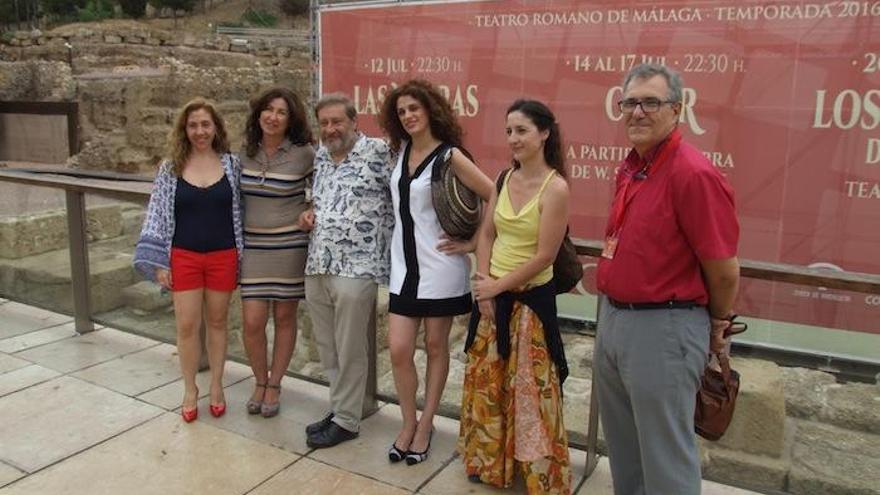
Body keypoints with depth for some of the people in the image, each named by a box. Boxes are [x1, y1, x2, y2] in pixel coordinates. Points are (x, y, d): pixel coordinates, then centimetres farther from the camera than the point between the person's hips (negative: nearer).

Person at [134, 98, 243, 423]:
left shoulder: (231, 164, 0)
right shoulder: (171, 168, -1)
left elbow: (240, 210, 3)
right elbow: (157, 215, 0)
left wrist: (243, 254, 1)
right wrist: (158, 262, -4)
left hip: (223, 256, 0)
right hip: (184, 257, 0)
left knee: (217, 322, 12)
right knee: (187, 326, 4)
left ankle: (217, 387, 27)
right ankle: (190, 390, 22)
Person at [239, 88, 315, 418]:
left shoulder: (304, 154, -8)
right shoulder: (246, 153, 3)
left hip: (290, 245, -2)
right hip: (253, 245, 3)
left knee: (284, 317, 8)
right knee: (252, 322, -1)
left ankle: (274, 385, 26)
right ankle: (260, 381, 25)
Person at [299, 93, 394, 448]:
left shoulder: (377, 152, -8)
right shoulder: (320, 156, 15)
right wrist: (310, 214, 8)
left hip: (355, 268, -7)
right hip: (317, 267, 7)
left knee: (349, 352, 3)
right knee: (327, 348, 16)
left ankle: (347, 421, 18)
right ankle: (341, 407, 32)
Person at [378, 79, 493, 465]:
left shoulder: (450, 156, -10)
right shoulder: (401, 150, 8)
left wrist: (474, 243, -12)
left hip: (439, 266, -5)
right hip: (404, 263, 5)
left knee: (436, 348, 8)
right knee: (398, 349, 2)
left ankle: (425, 426, 22)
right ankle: (408, 423, 22)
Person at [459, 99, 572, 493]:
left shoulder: (555, 187, -16)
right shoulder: (505, 178, 4)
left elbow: (544, 256, -17)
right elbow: (487, 233, 6)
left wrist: (498, 286, -10)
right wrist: (484, 287, -5)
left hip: (530, 298, -6)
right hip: (492, 294, 6)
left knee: (528, 388, 4)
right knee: (486, 379, 16)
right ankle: (488, 459, 36)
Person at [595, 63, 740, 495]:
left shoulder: (693, 174, -20)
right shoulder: (629, 169, 8)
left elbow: (724, 270, -16)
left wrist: (717, 325, -1)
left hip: (663, 328, -9)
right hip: (612, 317, 9)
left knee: (666, 459, 7)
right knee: (623, 451, 24)